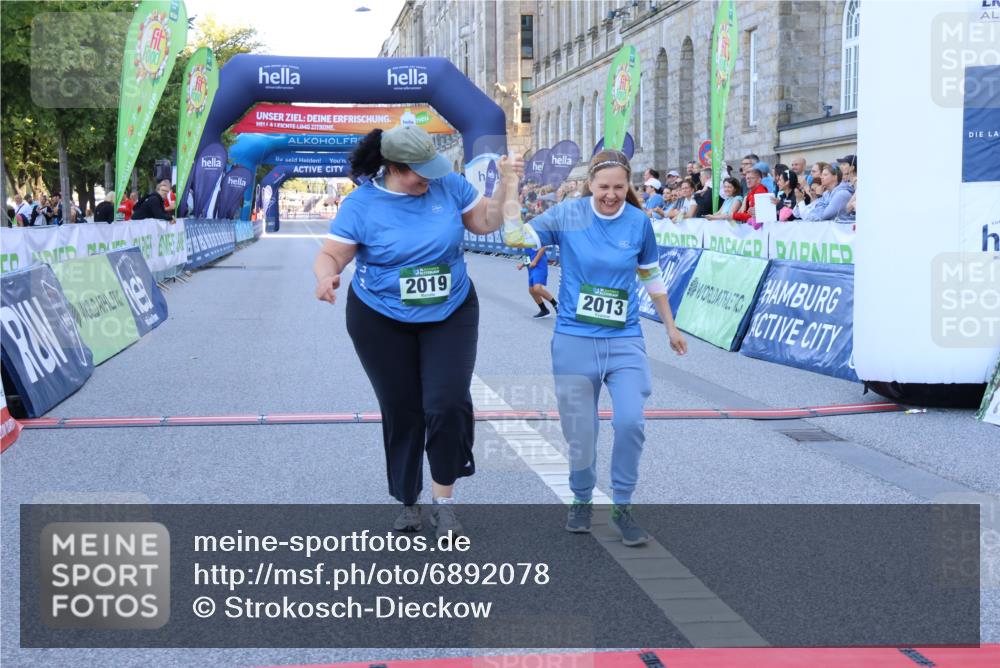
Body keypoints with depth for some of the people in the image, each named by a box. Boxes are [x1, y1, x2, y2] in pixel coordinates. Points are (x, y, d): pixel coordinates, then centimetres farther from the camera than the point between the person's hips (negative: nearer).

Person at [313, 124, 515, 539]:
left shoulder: (448, 185, -6)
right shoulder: (362, 204, -14)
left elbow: (485, 223, 6)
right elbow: (330, 256, -13)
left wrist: (507, 184, -8)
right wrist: (325, 278, -36)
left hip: (450, 314, 1)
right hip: (382, 321, -1)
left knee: (448, 404, -12)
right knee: (401, 413, 8)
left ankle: (443, 500, 5)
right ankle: (407, 503, 26)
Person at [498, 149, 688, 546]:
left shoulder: (639, 223, -1)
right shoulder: (567, 215, -6)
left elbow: (652, 278, 13)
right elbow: (516, 237, -15)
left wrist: (670, 327, 20)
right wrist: (510, 187, -18)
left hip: (625, 341, 1)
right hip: (575, 340, -1)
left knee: (630, 421, -16)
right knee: (579, 432, 5)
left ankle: (622, 507, 5)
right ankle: (582, 500, 33)